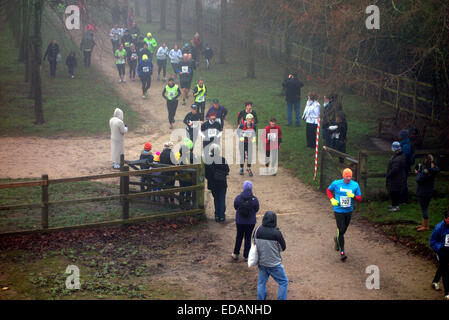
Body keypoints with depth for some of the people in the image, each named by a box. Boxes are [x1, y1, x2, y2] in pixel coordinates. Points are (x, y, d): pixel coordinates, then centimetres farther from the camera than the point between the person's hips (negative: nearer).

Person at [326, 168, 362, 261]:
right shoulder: (336, 184, -9)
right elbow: (328, 190, 9)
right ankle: (342, 252, -7)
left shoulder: (355, 185, -4)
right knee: (341, 230, -12)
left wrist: (353, 196, -22)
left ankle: (337, 239, 51)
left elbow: (359, 198, 0)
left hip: (349, 211, 3)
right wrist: (332, 199, -8)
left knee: (344, 229, 17)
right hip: (338, 211, -3)